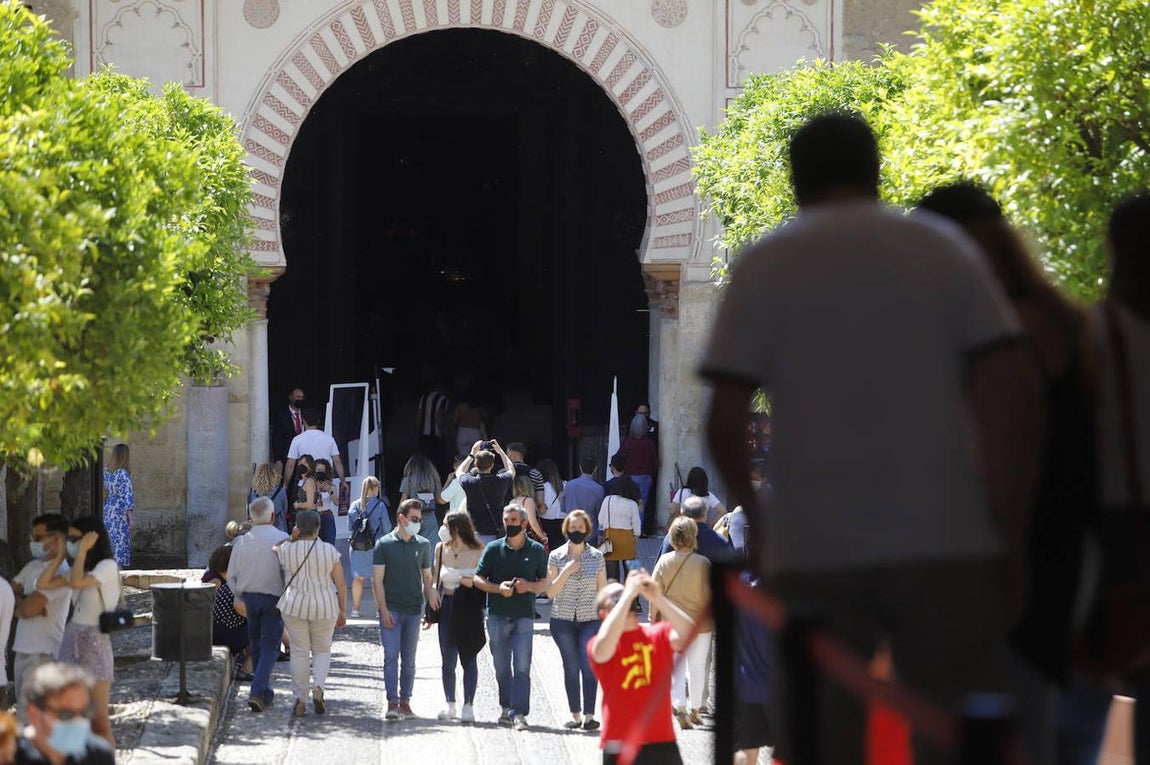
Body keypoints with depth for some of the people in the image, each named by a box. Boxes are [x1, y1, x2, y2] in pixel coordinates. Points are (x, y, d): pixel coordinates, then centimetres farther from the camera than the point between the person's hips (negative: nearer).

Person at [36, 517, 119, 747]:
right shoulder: (79, 569, 12)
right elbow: (42, 584, 7)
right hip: (71, 643, 8)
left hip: (94, 645, -8)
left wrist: (83, 550, -15)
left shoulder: (107, 566, -11)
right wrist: (60, 555, 7)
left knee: (99, 723, -5)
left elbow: (77, 582, -26)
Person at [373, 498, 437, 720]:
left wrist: (431, 599, 0)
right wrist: (384, 610, -9)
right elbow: (377, 580, -2)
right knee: (391, 656, -10)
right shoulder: (384, 544, -1)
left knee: (409, 659, 7)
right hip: (391, 610, -3)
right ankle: (392, 703, -12)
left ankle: (405, 702, 13)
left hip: (413, 610, 3)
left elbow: (427, 577, 15)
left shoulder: (423, 545, 8)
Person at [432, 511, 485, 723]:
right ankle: (449, 705, 16)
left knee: (468, 657, -1)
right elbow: (436, 579, 14)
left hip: (469, 607, -4)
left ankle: (468, 706, 4)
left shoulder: (477, 552, -7)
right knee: (448, 659, 6)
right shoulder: (441, 549, 7)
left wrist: (472, 582, -20)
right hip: (446, 604, 4)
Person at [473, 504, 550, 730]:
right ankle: (507, 708, 21)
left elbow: (545, 582, 9)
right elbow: (478, 579, 5)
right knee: (502, 667, 8)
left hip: (524, 616, -2)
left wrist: (529, 586, -12)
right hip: (497, 616, 2)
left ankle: (519, 713, -15)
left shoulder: (537, 550, 6)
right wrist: (498, 588, -13)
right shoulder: (494, 549, 5)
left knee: (522, 667, -11)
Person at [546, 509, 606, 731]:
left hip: (590, 620, 0)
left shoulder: (596, 557, 4)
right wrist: (566, 571, -13)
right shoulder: (556, 556, 2)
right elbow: (550, 592, -1)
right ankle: (575, 715, 8)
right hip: (563, 621, 0)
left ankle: (589, 715, -10)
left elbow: (602, 591, 8)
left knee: (589, 667, -10)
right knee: (571, 668, 1)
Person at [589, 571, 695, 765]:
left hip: (663, 743, 3)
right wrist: (628, 594, -23)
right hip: (621, 749, -3)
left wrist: (657, 599, -25)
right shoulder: (598, 645, -3)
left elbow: (689, 636, -14)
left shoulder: (659, 635, 6)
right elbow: (603, 648, -27)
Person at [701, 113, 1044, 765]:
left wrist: (756, 519, 11)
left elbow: (725, 422, -3)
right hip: (944, 541, 1)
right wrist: (1010, 532, 3)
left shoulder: (765, 266, 4)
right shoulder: (944, 250, 6)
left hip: (814, 548, 0)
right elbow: (1017, 394, -2)